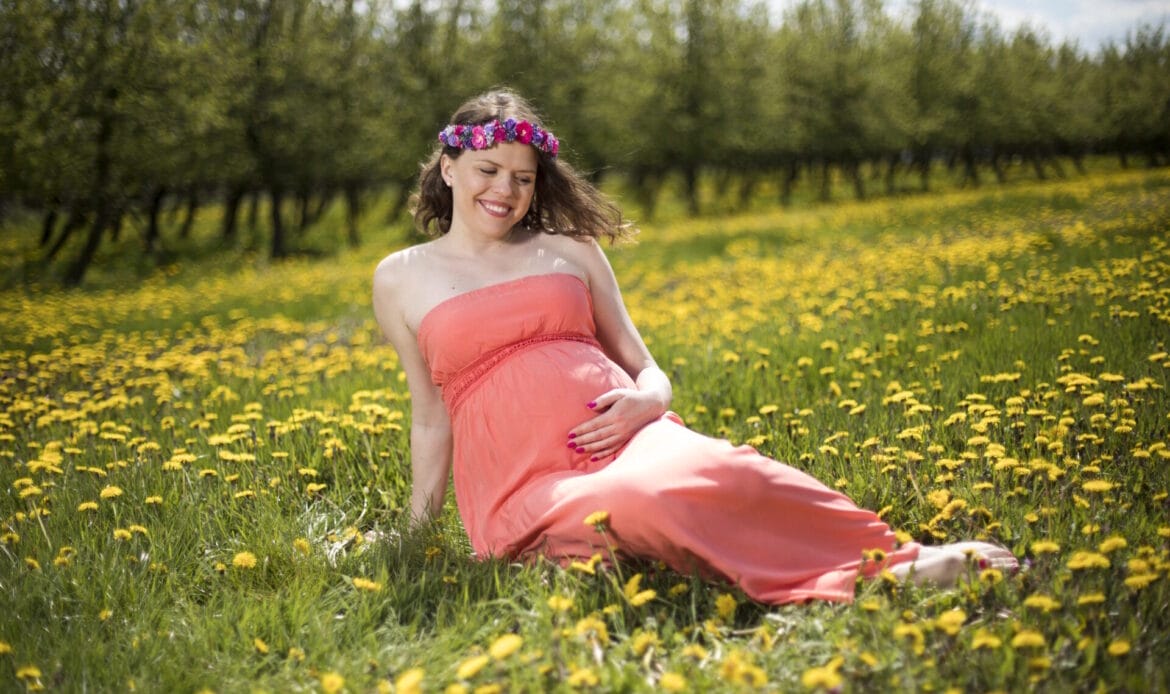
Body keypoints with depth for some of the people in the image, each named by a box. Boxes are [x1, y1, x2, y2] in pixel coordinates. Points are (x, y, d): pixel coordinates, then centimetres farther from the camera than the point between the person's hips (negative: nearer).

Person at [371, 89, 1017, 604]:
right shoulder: (401, 278, 13)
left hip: (623, 439, 2)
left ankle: (895, 554, -34)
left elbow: (650, 373, 17)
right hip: (523, 487, -2)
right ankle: (887, 569, -37)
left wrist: (643, 402, -6)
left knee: (710, 474, -38)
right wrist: (418, 533, 14)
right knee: (645, 504, -38)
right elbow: (431, 416, 19)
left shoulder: (571, 251, 16)